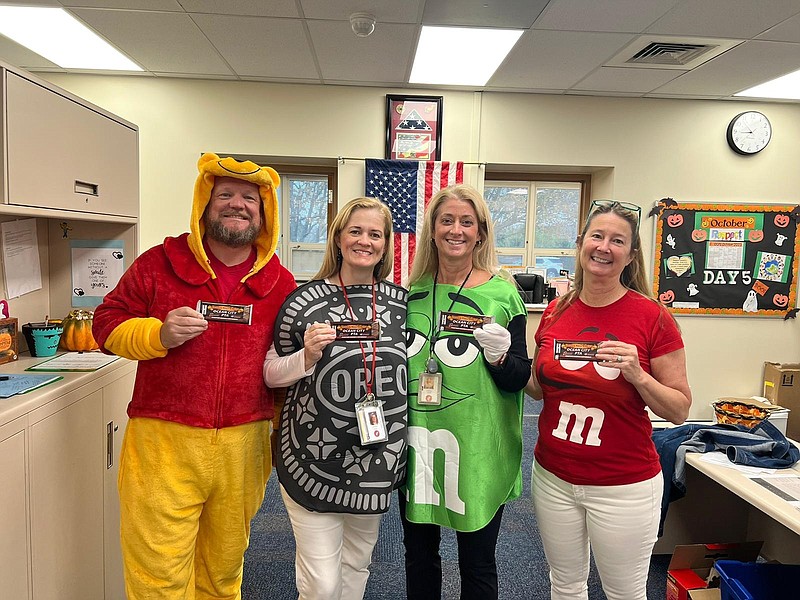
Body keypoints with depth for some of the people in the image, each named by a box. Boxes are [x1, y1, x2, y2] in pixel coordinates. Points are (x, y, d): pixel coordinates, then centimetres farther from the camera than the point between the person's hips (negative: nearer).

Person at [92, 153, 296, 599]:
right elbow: (107, 324, 4)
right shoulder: (159, 263, -1)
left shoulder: (281, 283, 5)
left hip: (244, 445, 2)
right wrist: (159, 334, -17)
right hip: (163, 442, -2)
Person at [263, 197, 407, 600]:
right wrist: (307, 357, -20)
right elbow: (270, 373, -2)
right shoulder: (304, 301, -9)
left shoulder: (401, 302, 1)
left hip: (378, 460, 4)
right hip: (314, 460, -3)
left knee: (356, 566, 22)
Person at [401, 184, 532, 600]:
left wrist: (500, 356, -21)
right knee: (418, 552, 18)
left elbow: (519, 379, -3)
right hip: (417, 445, 4)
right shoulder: (413, 292, 4)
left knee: (477, 562, 11)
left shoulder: (502, 294, -6)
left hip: (477, 448, -3)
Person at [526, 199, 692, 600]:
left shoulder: (652, 317, -11)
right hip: (553, 477, 3)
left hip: (623, 486, -3)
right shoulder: (555, 312, -1)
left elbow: (680, 410, -7)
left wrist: (637, 375, -24)